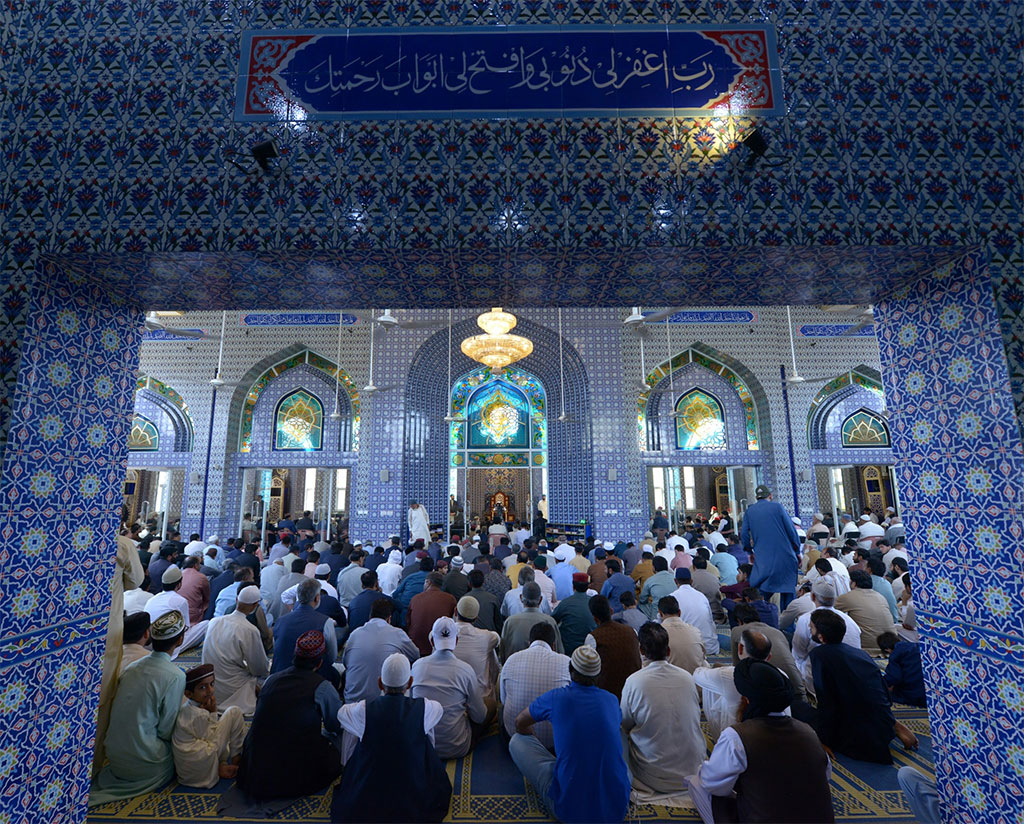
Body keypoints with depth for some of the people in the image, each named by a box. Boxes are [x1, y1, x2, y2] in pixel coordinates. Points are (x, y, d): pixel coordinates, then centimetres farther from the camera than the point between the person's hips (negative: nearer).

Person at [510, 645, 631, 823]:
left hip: (568, 809, -4)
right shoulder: (611, 700, 2)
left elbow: (520, 723, 12)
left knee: (517, 741, 9)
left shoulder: (555, 698, -8)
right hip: (617, 810, 4)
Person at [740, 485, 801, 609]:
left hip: (762, 558, 1)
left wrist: (750, 552, 18)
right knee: (787, 589, 11)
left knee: (759, 591, 7)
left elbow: (744, 534, 5)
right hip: (784, 556, -1)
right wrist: (797, 552, 9)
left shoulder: (749, 511, 5)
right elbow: (791, 530, -2)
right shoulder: (777, 507, -2)